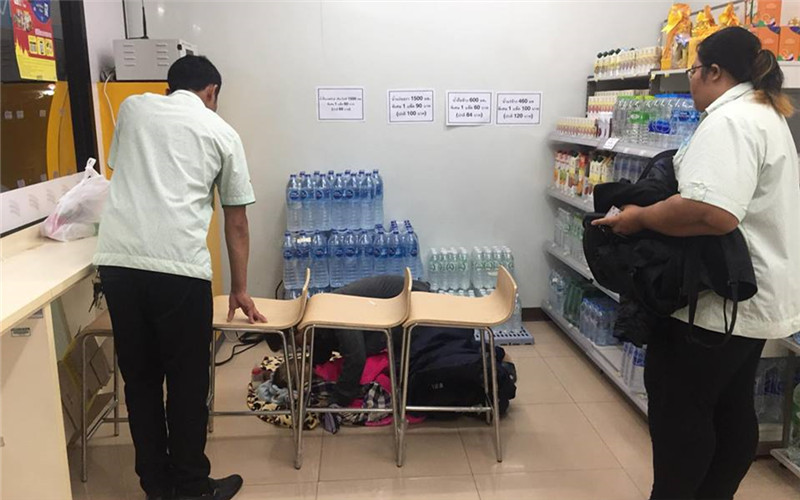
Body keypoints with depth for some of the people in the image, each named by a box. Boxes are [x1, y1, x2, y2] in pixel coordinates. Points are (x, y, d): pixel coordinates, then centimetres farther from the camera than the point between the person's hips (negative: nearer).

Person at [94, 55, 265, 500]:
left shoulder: (133, 108, 19)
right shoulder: (222, 132, 12)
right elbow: (237, 223, 16)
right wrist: (240, 289, 25)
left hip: (117, 260, 4)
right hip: (179, 267, -3)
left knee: (140, 379, 15)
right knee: (187, 382, 10)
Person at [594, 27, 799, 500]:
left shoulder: (729, 121, -20)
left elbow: (711, 212, -34)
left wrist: (640, 218, -21)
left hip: (720, 298, -11)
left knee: (679, 406, 2)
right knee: (731, 407, 17)